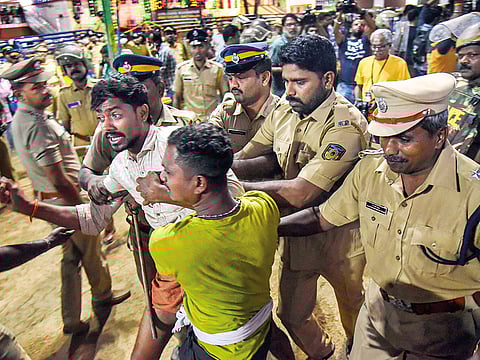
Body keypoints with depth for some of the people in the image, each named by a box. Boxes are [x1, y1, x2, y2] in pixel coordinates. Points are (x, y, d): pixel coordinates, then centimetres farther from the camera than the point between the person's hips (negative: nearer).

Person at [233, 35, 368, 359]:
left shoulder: (345, 124, -27)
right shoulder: (283, 112, -5)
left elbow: (300, 193, -34)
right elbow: (246, 159, -5)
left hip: (339, 238, -5)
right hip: (297, 232, 6)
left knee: (353, 310, 24)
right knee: (291, 315, 21)